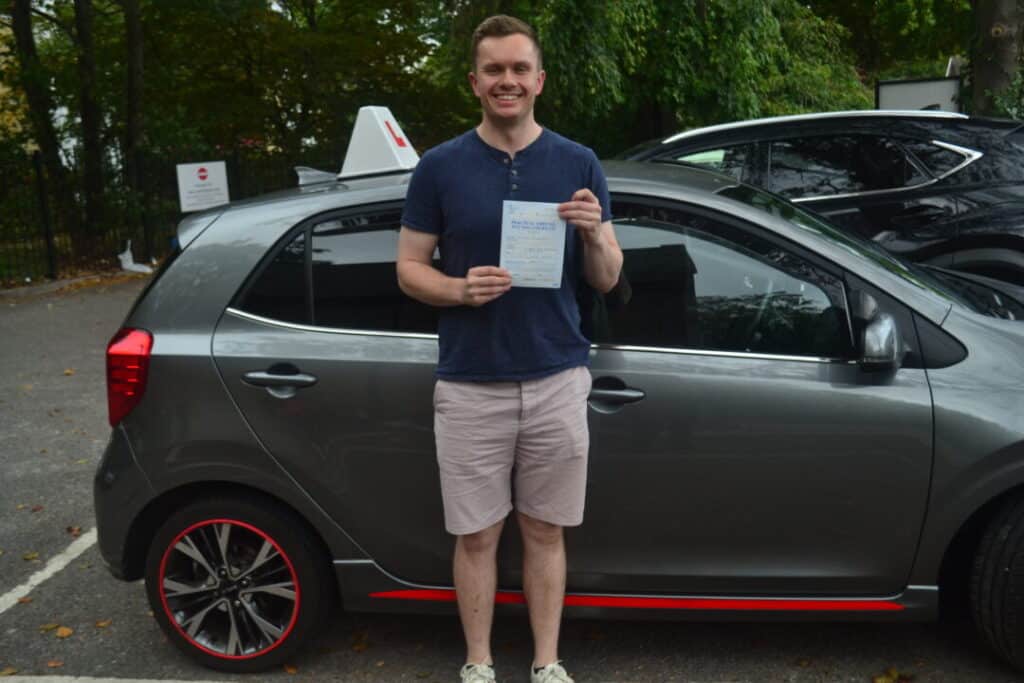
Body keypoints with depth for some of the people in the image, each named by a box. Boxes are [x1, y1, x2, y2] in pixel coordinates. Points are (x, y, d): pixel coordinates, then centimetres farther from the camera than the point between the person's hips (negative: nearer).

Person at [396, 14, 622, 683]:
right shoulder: (440, 167, 1)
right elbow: (409, 268, 3)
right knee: (477, 536, 9)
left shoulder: (579, 164, 4)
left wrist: (594, 233, -15)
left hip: (557, 381, 1)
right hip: (470, 387, -1)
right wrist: (463, 289, -17)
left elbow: (607, 279, 6)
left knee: (545, 531, 12)